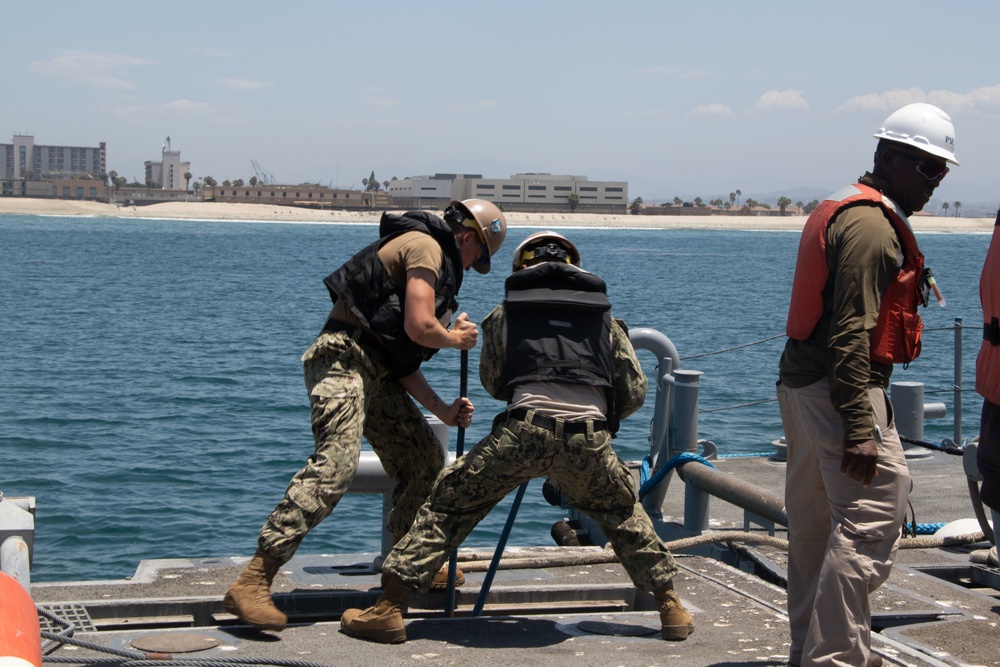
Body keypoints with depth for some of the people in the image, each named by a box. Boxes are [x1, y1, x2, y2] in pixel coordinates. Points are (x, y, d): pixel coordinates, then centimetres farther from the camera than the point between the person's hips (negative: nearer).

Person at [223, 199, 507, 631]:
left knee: (425, 457, 15)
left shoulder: (432, 259, 28)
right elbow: (419, 328, -14)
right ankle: (251, 584, -31)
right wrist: (455, 339, 6)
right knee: (336, 462, -25)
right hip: (343, 358, -11)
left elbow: (402, 358, 25)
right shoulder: (425, 246, -3)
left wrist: (442, 410, 19)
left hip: (374, 373, 11)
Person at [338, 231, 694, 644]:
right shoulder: (604, 317, 26)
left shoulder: (506, 314, 23)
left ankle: (389, 609, 8)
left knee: (449, 504, 13)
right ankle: (671, 608, 28)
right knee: (622, 513, 30)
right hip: (589, 439, 2)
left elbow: (494, 385, 34)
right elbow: (634, 394, 25)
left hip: (524, 429, -2)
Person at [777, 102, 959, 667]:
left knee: (816, 523, 15)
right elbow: (852, 335, -22)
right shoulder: (871, 227, -15)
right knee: (873, 519, -11)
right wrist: (859, 429, -26)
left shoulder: (842, 211, 18)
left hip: (800, 386, 11)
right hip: (839, 390, -11)